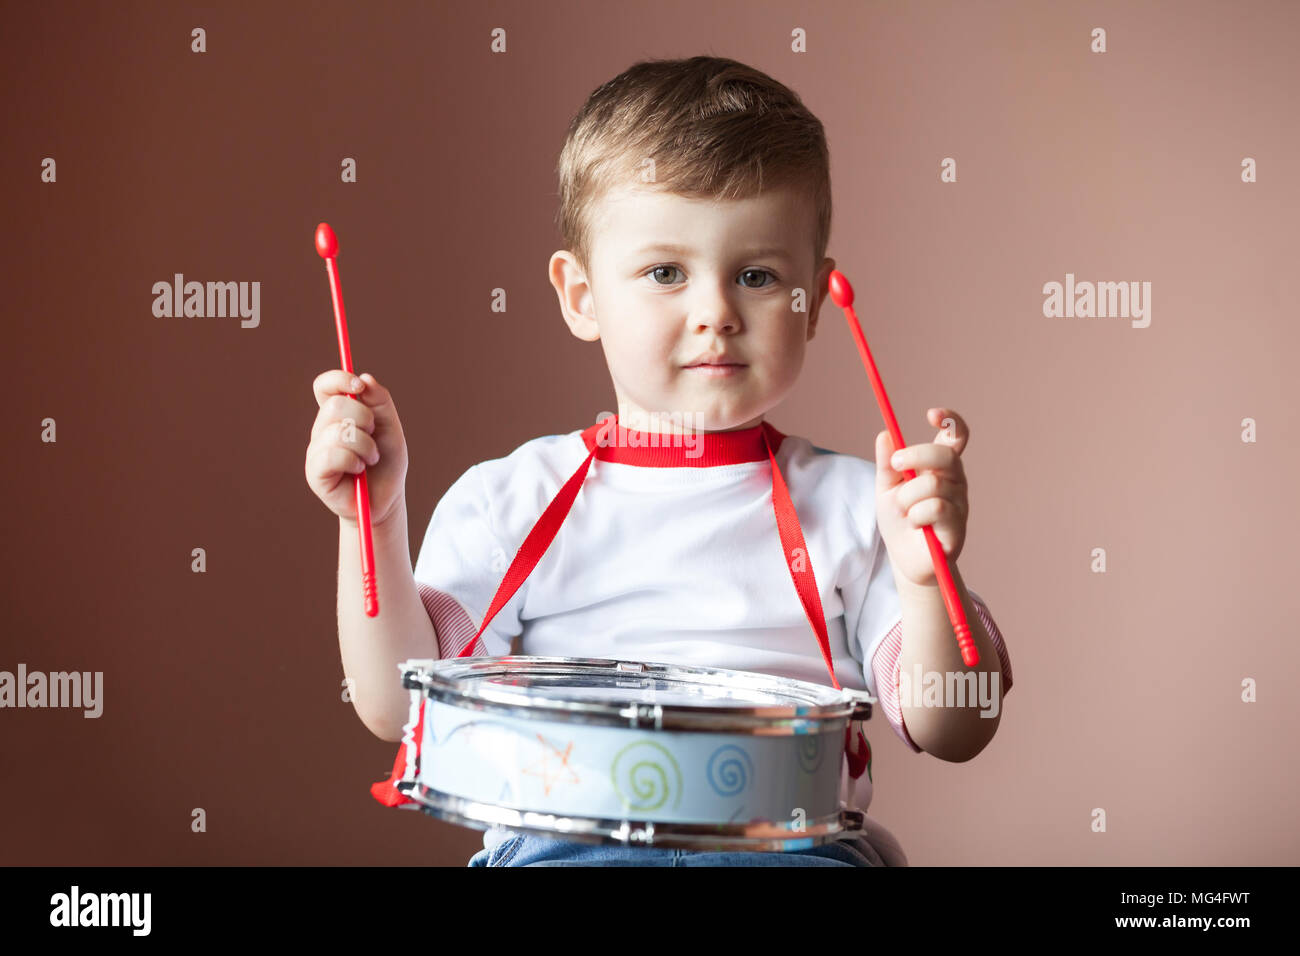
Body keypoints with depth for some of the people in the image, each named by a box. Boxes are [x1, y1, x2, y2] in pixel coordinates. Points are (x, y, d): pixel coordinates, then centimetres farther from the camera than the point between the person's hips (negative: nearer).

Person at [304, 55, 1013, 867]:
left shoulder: (855, 504, 11)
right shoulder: (508, 498, 11)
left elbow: (953, 734, 7)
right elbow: (398, 707, 7)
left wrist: (926, 573, -11)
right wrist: (375, 522, -4)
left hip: (798, 840, 0)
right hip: (559, 840, 0)